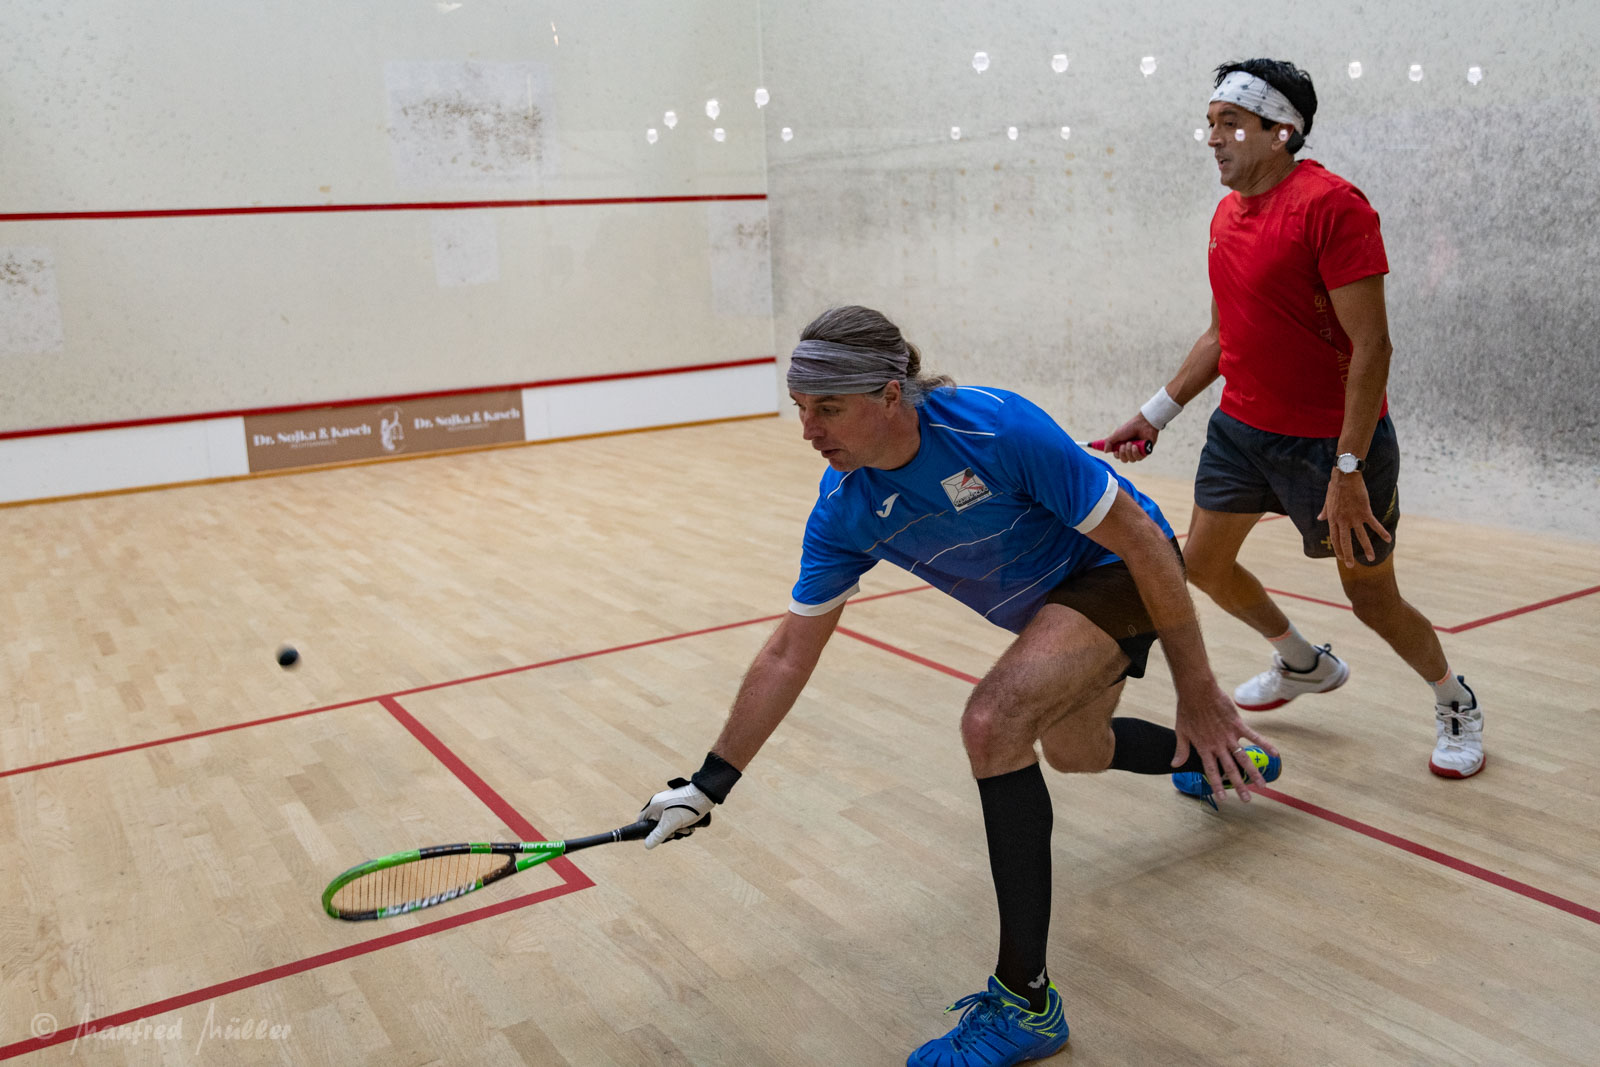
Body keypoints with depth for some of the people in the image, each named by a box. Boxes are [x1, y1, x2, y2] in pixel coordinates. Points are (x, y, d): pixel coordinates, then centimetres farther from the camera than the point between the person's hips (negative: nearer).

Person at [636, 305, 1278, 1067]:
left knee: (993, 720, -30)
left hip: (1118, 571, -7)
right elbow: (789, 654, -10)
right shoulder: (843, 512, -18)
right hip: (1044, 607, 7)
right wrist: (707, 787, -9)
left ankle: (1026, 1001, -17)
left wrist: (1198, 690, -23)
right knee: (1074, 752, 29)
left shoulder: (998, 428, -36)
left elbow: (1140, 537, -27)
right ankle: (1228, 760, 63)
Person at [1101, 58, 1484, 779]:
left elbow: (1371, 346, -22)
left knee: (1372, 599, 2)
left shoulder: (1330, 205, -19)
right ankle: (1305, 665, 40)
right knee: (1202, 563, 14)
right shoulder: (1227, 214, 7)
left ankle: (1455, 704, 33)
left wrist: (1348, 470, -25)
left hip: (1334, 442, -8)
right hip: (1241, 428, 8)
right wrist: (1157, 413, 13)